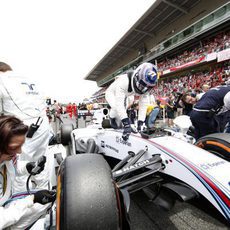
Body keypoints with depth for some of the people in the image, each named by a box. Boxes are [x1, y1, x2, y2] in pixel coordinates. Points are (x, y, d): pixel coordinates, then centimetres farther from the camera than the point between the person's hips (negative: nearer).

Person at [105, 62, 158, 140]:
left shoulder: (144, 87, -25)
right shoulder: (124, 81, -45)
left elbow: (143, 105, -25)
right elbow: (119, 103, -49)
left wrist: (140, 122, -33)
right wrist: (126, 123, -54)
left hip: (123, 95, 6)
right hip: (112, 93, -5)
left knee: (123, 112, 0)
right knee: (116, 107, -31)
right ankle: (112, 117, 1)